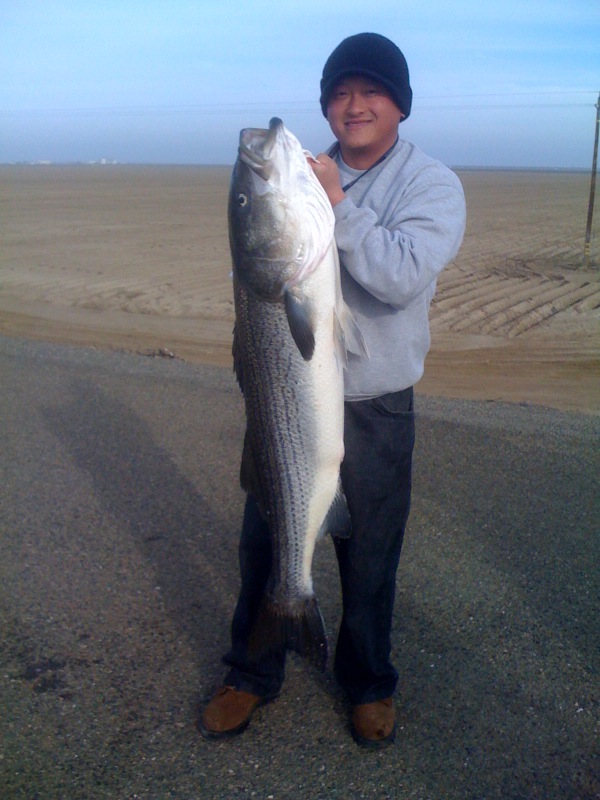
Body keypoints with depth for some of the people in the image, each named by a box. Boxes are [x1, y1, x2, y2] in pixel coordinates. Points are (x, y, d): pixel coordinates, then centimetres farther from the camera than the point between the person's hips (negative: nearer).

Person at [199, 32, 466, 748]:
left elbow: (403, 277, -23)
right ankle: (252, 674, 36)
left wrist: (336, 205, -23)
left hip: (373, 412, -3)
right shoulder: (303, 174, 5)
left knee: (369, 559, 12)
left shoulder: (433, 185, -6)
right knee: (263, 542, 14)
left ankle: (368, 684, 37)